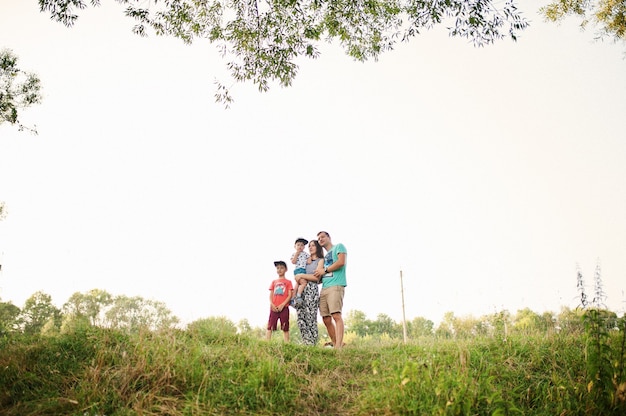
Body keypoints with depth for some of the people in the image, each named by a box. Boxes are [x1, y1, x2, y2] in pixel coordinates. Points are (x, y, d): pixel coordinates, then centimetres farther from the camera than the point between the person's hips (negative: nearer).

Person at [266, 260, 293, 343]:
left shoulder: (288, 282, 8)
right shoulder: (274, 282, 17)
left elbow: (290, 295, 0)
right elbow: (271, 295, 12)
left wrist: (282, 305, -12)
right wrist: (272, 304, -6)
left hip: (284, 307, -2)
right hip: (274, 307, 2)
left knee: (285, 328, -1)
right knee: (270, 327, -6)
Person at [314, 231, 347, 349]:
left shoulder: (339, 247, 9)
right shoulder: (325, 256, 30)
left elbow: (341, 262, -8)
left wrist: (325, 270, -3)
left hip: (336, 285, -8)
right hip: (324, 288, 8)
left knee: (336, 315, -18)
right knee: (326, 319, 2)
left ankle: (338, 346, -25)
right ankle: (335, 344, 8)